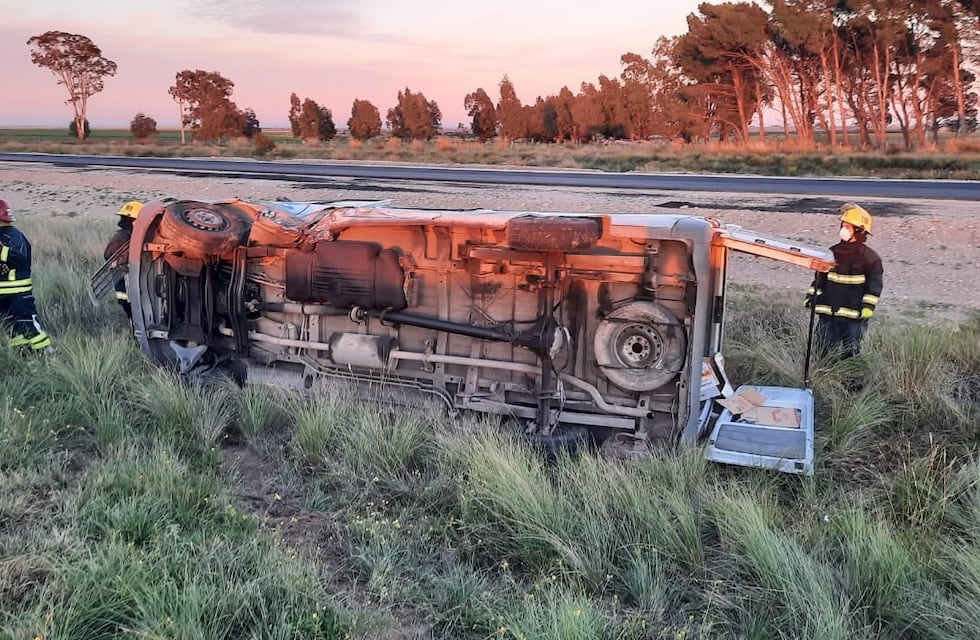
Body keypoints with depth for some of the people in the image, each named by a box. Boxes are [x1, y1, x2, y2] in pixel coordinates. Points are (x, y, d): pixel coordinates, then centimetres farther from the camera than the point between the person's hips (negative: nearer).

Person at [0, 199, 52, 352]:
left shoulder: (14, 236, -16)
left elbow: (21, 259, -29)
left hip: (19, 289, -9)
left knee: (27, 320, -7)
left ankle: (45, 351, -2)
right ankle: (22, 350, 22)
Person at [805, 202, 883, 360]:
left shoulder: (869, 257, -7)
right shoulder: (832, 252, 9)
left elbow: (874, 285, -7)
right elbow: (820, 277, 17)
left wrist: (867, 308, -14)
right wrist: (812, 296, 11)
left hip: (853, 316, -5)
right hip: (828, 313, 5)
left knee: (849, 354, 3)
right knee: (824, 351, 9)